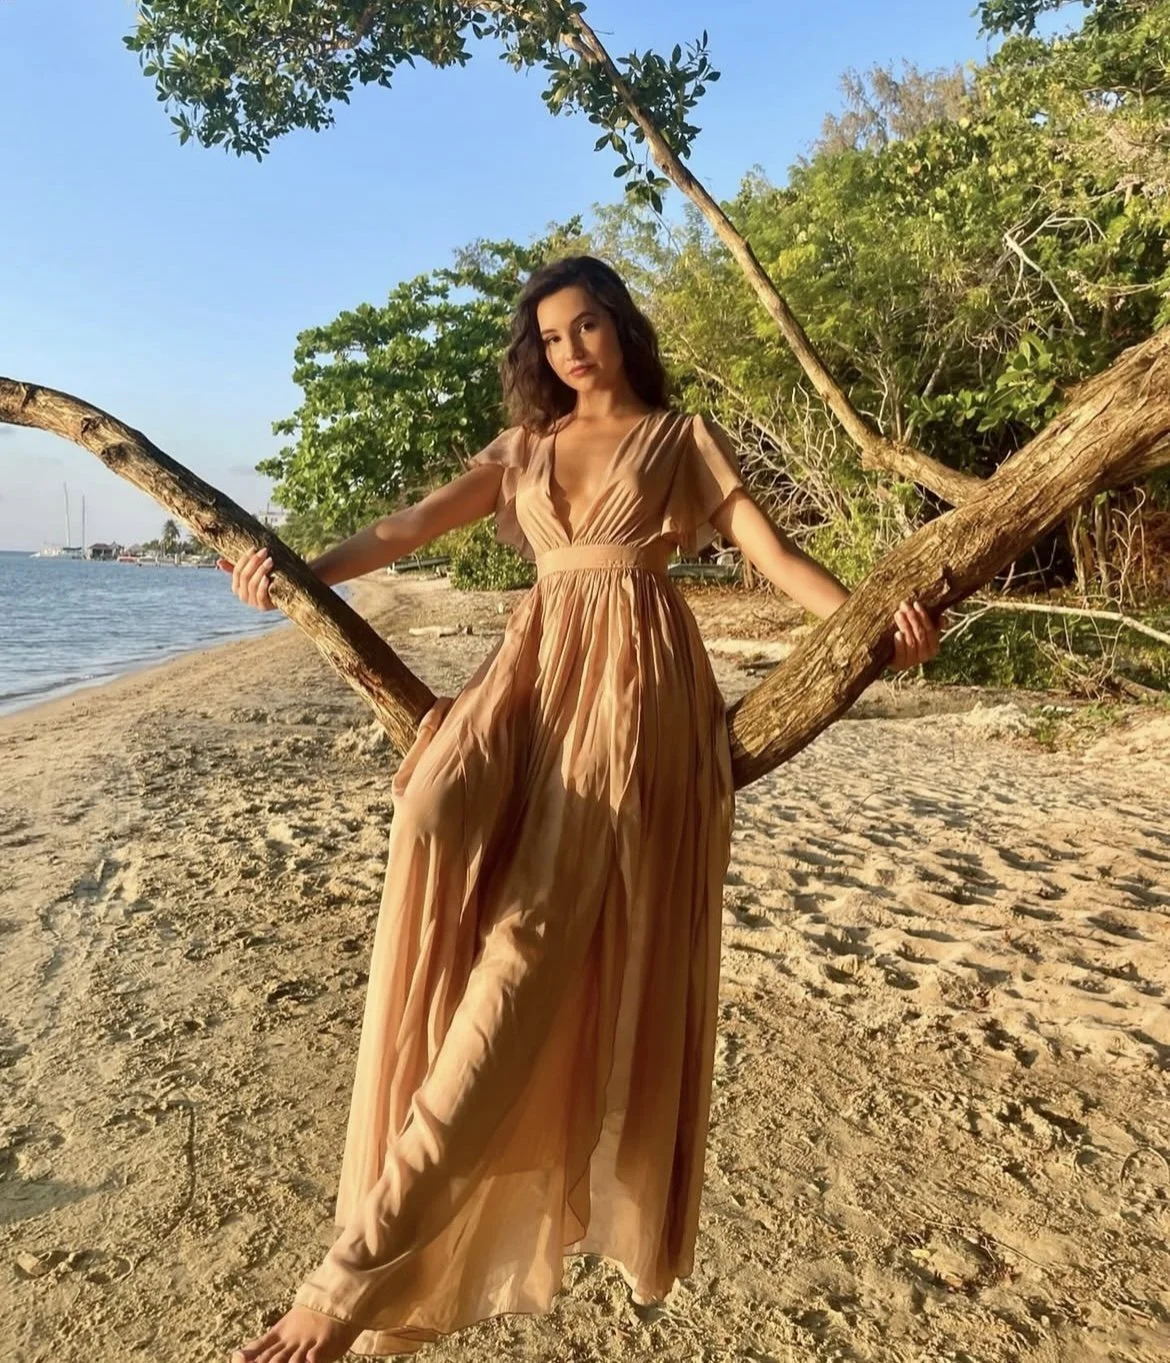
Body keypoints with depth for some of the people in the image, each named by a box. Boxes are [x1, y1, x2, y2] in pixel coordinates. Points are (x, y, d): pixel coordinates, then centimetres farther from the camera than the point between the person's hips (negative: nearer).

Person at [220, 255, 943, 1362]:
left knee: (550, 929, -18)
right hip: (538, 663, 4)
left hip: (635, 674, -4)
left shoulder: (681, 436, 13)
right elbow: (412, 527, 13)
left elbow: (769, 548, 3)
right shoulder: (523, 450, 22)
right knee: (442, 813, -30)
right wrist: (301, 573, -1)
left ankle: (363, 1266, -17)